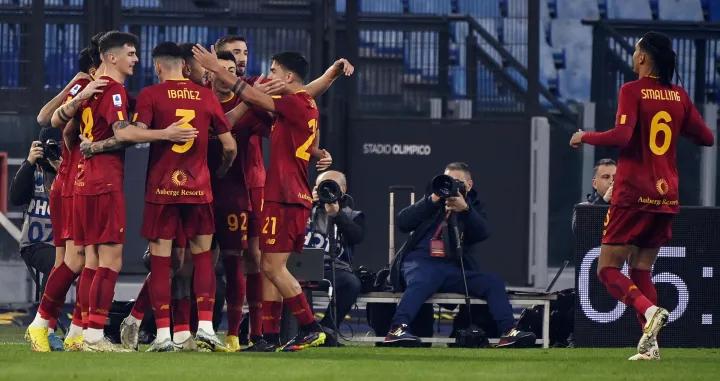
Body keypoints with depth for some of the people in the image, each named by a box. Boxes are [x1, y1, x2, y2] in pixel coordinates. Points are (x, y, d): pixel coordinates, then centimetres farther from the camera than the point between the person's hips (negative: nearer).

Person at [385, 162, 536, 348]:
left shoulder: (473, 206, 17)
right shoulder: (432, 201, 16)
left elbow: (483, 233, -5)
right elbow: (402, 222, 0)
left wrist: (465, 210, -23)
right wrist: (431, 201, -9)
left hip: (452, 268, 3)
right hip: (421, 262, -3)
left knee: (493, 282, -16)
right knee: (421, 282, -37)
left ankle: (508, 332, -23)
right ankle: (397, 330, -54)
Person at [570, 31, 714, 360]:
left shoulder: (633, 91, -9)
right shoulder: (679, 96, 7)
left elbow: (622, 136, -20)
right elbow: (706, 138, 13)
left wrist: (585, 137, -5)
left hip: (633, 195, -6)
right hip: (666, 197, 6)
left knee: (607, 269, -1)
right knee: (641, 270, 13)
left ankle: (649, 310, -26)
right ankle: (650, 344, 0)